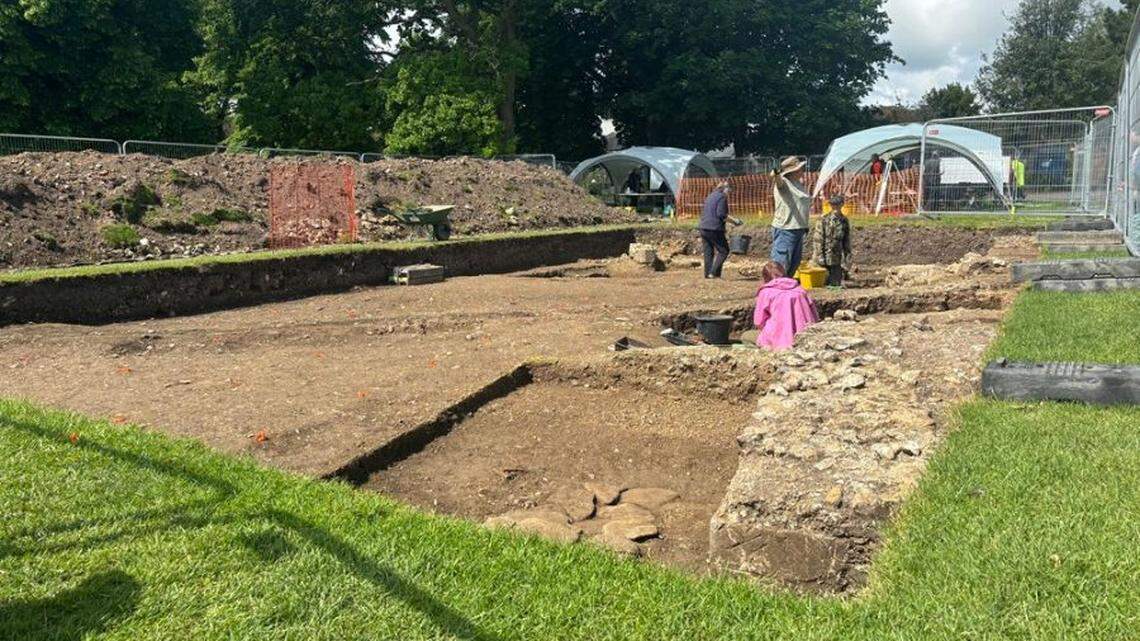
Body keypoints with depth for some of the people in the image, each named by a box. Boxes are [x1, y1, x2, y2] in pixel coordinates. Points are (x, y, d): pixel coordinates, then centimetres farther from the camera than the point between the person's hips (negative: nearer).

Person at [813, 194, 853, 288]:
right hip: (825, 258, -3)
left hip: (837, 259, 3)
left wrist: (847, 260, 8)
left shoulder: (845, 221, 8)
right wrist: (820, 256, -13)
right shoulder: (824, 220, -4)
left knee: (836, 283, 3)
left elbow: (847, 242, 12)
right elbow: (818, 239, -6)